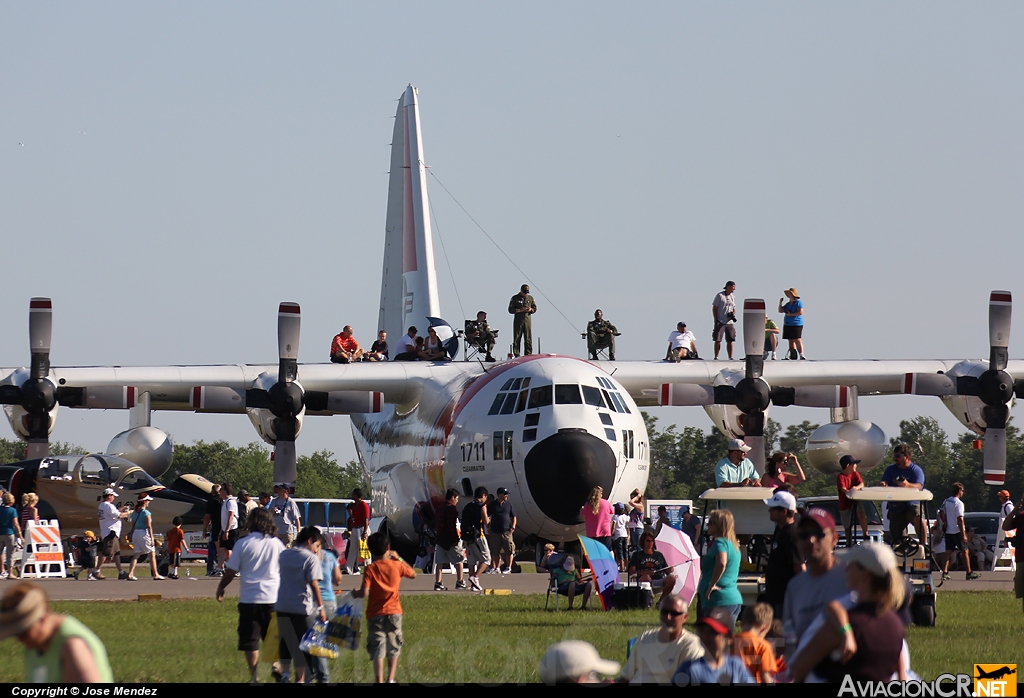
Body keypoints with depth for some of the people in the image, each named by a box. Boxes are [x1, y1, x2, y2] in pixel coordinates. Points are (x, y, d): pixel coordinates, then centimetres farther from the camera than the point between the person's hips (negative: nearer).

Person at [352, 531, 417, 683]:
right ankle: (391, 679, 11)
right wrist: (399, 559, 19)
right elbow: (413, 574, 16)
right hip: (394, 613, 2)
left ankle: (379, 681, -9)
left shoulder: (370, 569, -9)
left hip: (375, 614, -2)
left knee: (377, 650, -1)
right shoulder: (397, 566, -3)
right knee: (394, 648, 17)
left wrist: (356, 593, 5)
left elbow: (364, 592, -16)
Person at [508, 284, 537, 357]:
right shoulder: (515, 298, 2)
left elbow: (535, 308, 15)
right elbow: (510, 310, -2)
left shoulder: (530, 298, 10)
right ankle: (516, 355, 1)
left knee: (528, 338, -2)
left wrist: (530, 309, -8)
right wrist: (520, 310, -14)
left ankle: (528, 354, 2)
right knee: (517, 339, -2)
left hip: (527, 320, 2)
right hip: (518, 321, -2)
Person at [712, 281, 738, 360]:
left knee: (730, 341, 4)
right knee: (718, 340, -4)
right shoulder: (720, 295, -4)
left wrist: (733, 314, -2)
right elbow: (714, 308, -4)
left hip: (730, 322, 5)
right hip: (720, 322, -5)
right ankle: (716, 357, 1)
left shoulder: (733, 297, 12)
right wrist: (716, 320, -11)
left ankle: (730, 357, 9)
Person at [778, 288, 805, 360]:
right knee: (790, 340, 6)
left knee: (797, 340, -13)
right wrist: (780, 303, 4)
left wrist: (791, 314, -16)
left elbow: (800, 312, -16)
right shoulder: (788, 304, 17)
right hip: (788, 324, 8)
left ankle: (801, 355, -15)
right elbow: (780, 310, 18)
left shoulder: (798, 303, -6)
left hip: (796, 324, -8)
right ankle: (793, 355, 8)